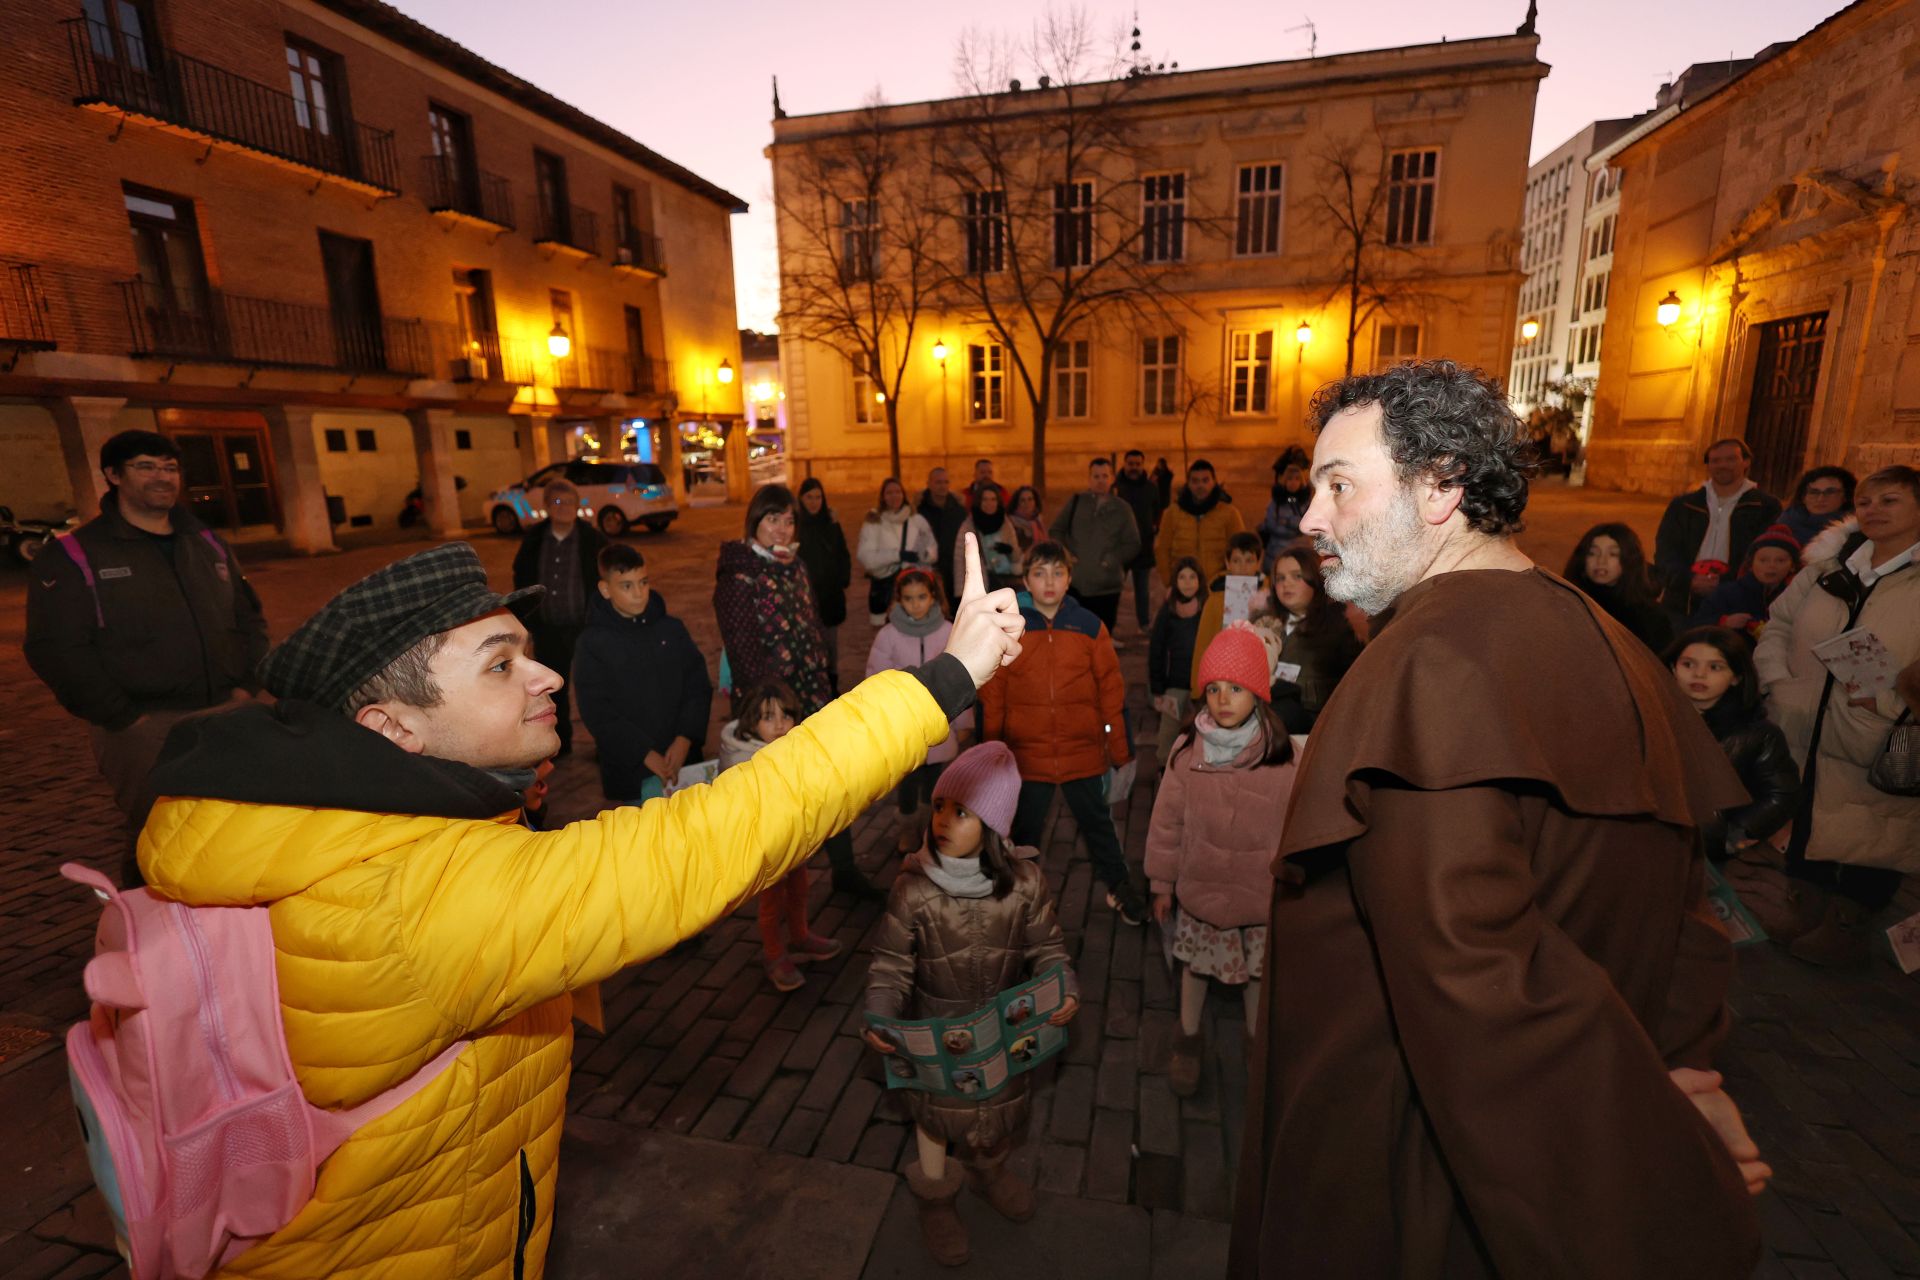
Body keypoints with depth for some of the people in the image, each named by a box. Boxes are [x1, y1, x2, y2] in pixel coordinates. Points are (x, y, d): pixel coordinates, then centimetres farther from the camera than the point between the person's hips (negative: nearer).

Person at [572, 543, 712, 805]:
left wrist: (684, 740, -8)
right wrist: (648, 755, -12)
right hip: (629, 769, -2)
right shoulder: (593, 642, -5)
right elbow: (597, 712, -8)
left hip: (683, 757, 3)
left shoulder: (672, 629, 3)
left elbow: (699, 687, 4)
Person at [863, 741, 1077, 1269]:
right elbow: (890, 964, -15)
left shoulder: (1023, 882, -20)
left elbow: (1047, 947, -8)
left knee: (1003, 1104, 27)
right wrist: (879, 1019, -28)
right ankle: (936, 1199, 52)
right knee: (937, 1113, 21)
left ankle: (989, 1170, 61)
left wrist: (1064, 991, -24)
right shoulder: (913, 889, -24)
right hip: (936, 1036, -2)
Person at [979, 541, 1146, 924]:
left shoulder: (1090, 627, -4)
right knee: (1024, 830, 17)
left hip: (1083, 753, 1)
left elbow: (1111, 691, 0)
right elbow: (991, 697, -2)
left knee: (1096, 822, 19)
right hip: (1027, 756, 0)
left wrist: (1121, 749, 1)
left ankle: (1118, 886, 39)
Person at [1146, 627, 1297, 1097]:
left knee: (1259, 968, 19)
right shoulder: (1187, 749, -15)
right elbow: (1167, 821, -6)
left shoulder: (1281, 754, -16)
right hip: (1200, 886, 1)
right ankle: (1189, 1039, 44)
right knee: (1195, 965, 18)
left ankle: (1258, 1040, 47)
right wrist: (1162, 884, 1)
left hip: (1261, 890, 0)